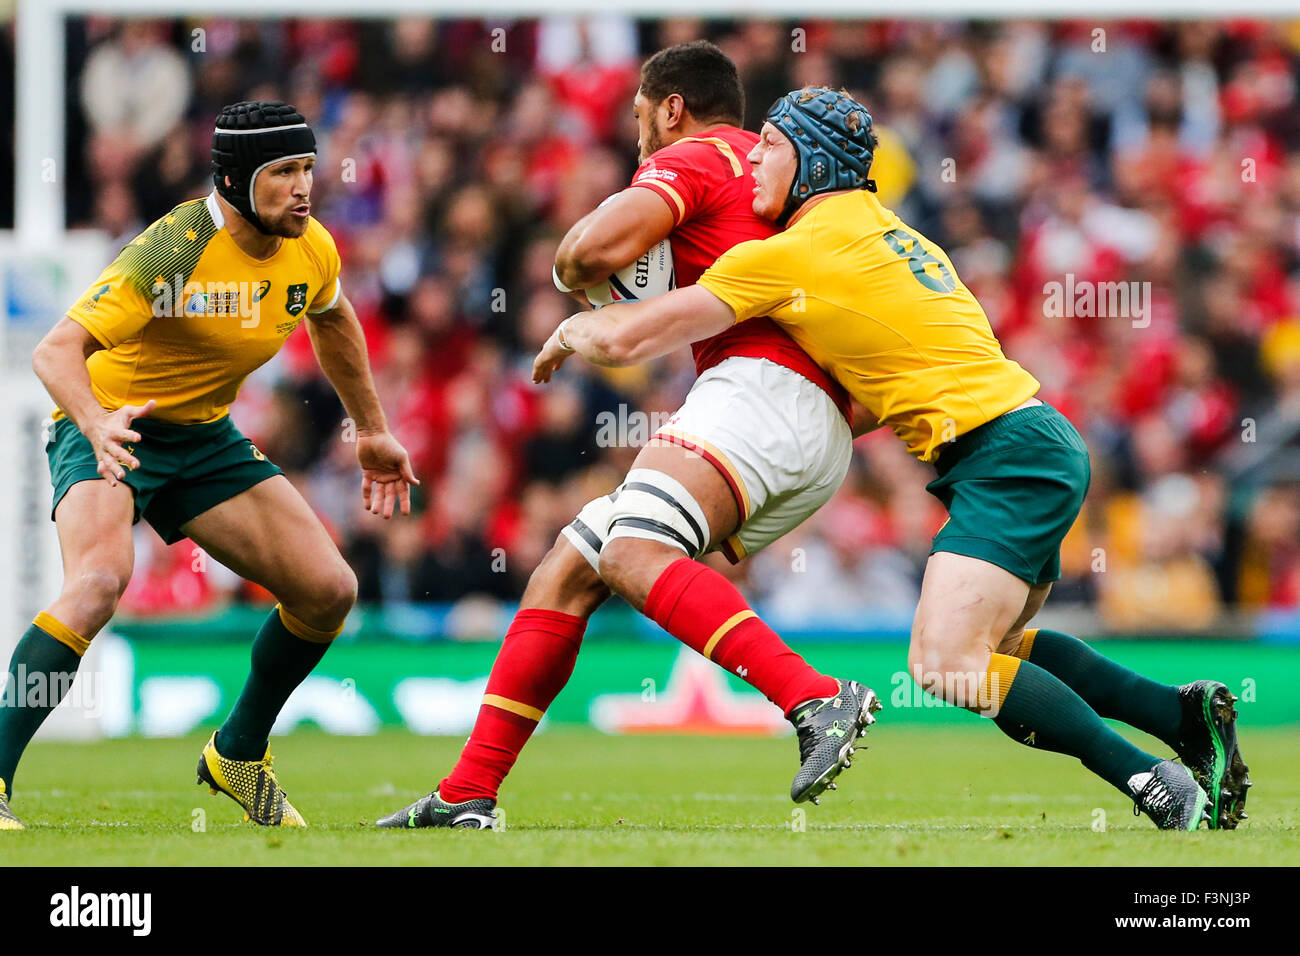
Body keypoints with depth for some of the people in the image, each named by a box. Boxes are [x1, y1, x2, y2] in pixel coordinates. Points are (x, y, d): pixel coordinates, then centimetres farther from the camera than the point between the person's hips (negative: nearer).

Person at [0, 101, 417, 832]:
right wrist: (96, 423, -51)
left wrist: (373, 432, 25)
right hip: (109, 430, -7)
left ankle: (239, 755, 21)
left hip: (205, 438, 7)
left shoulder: (312, 250, -6)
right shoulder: (174, 250, -27)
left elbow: (332, 320, 20)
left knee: (329, 590, -2)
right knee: (101, 579, -34)